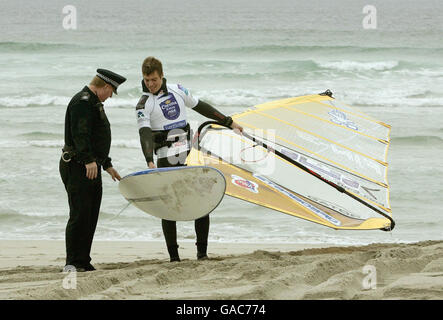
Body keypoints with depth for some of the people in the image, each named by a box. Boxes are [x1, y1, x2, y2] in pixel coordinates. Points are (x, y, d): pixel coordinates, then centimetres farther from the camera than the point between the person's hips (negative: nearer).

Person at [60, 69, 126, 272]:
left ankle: (83, 263, 11)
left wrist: (107, 165, 35)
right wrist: (89, 160, -32)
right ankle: (72, 263, -14)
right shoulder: (82, 102, -11)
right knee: (80, 215, -13)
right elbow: (80, 134, -23)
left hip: (92, 168, 11)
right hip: (77, 166, -11)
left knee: (90, 217, 8)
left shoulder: (94, 103, 24)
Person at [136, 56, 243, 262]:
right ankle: (173, 256, 4)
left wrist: (229, 122, 26)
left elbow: (201, 107, 22)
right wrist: (149, 161, -31)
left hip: (190, 154, 3)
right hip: (166, 160, -3)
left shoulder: (177, 91, 10)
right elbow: (145, 134, -15)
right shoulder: (144, 105, -2)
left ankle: (202, 251, 2)